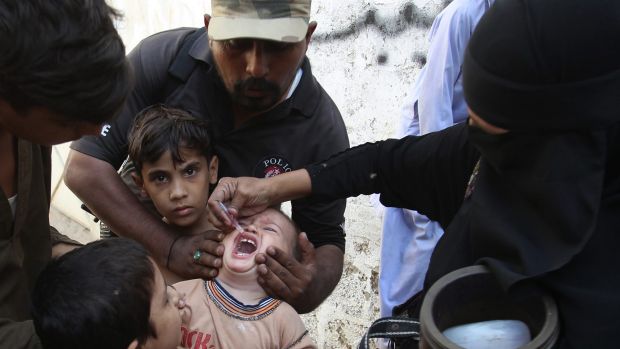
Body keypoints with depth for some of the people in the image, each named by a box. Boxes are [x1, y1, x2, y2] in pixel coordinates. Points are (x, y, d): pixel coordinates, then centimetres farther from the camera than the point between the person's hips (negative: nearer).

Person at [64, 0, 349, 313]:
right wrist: (170, 248, -40)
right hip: (135, 235, 0)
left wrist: (314, 290, -42)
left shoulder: (323, 129, -27)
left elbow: (326, 239, -18)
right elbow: (84, 166, -29)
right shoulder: (161, 59, -31)